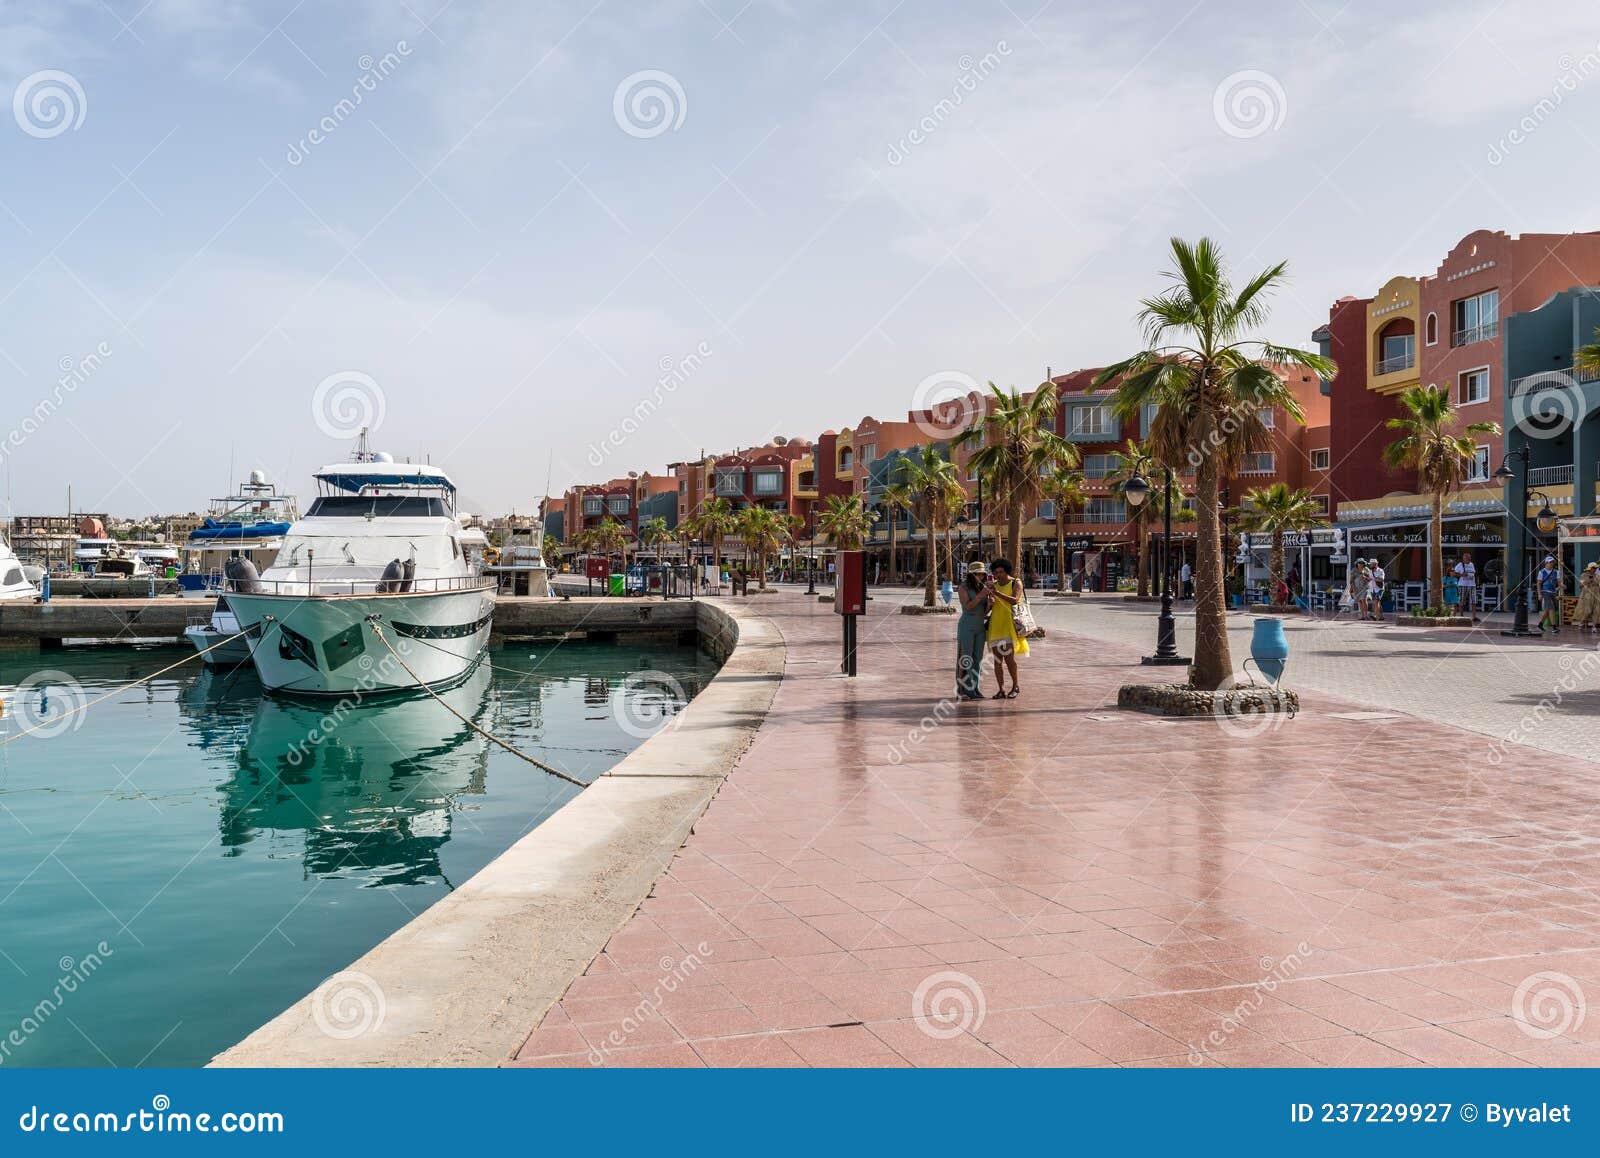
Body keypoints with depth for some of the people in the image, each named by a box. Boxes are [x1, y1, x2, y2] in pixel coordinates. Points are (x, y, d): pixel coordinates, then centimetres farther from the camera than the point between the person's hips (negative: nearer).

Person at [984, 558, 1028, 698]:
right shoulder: (994, 585, 13)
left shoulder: (1016, 584, -1)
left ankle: (1015, 687, 6)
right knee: (997, 659, 2)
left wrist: (998, 593, -28)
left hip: (1009, 625, -5)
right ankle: (1001, 691, 6)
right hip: (995, 625, 5)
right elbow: (989, 607, 11)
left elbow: (1014, 600, -19)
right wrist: (990, 601, -11)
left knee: (1008, 657, -12)